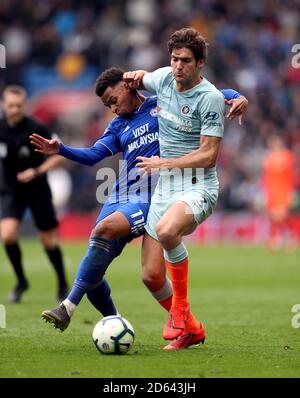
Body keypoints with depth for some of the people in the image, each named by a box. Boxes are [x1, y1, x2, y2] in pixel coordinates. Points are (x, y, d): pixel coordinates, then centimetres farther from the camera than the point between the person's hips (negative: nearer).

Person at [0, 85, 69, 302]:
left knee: (49, 240, 5)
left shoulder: (36, 128, -17)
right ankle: (21, 281, 2)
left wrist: (38, 171, -22)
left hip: (37, 189, -2)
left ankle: (63, 284, 27)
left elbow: (59, 154, -12)